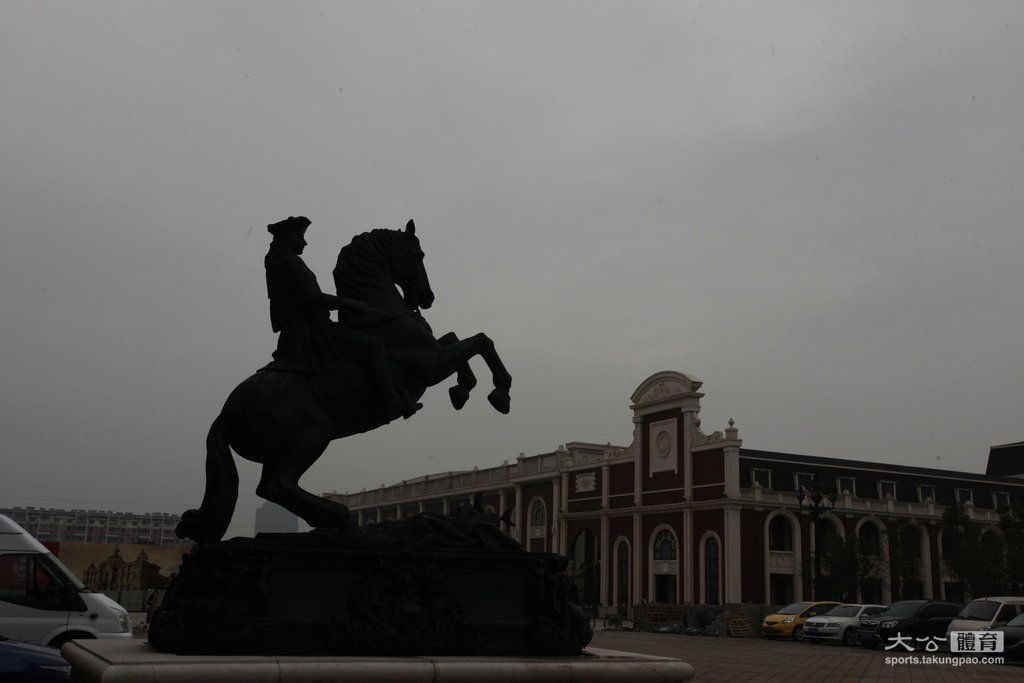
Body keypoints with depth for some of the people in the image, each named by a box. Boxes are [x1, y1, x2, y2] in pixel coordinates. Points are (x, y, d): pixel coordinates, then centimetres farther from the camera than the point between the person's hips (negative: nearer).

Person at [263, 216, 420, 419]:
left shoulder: (273, 267, 19)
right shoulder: (291, 262, -13)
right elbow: (312, 298, -24)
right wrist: (351, 303, -16)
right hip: (312, 331, -11)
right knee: (370, 345, -14)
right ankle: (394, 403, -17)